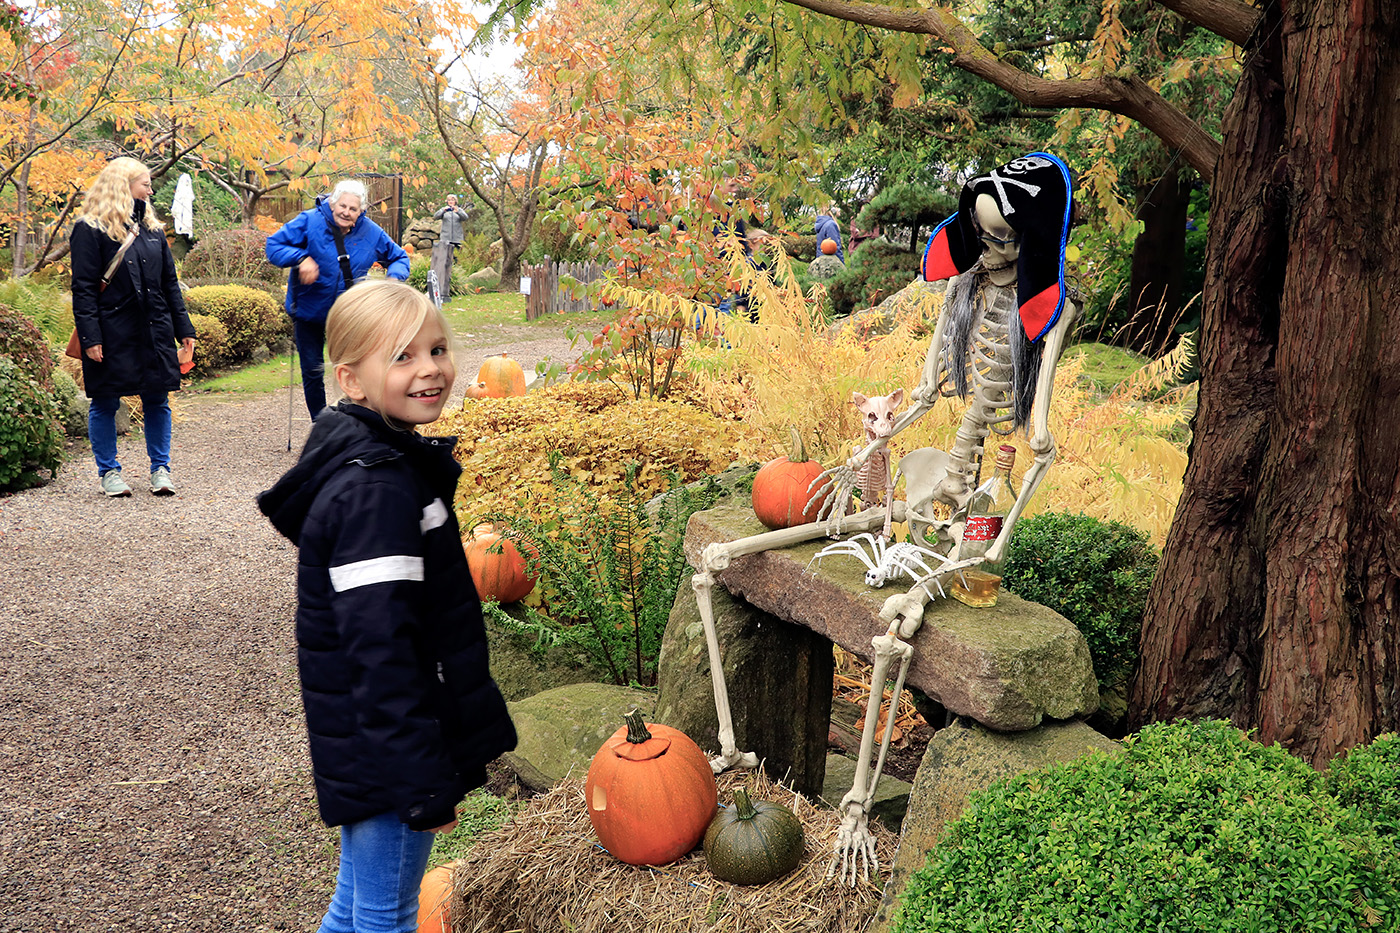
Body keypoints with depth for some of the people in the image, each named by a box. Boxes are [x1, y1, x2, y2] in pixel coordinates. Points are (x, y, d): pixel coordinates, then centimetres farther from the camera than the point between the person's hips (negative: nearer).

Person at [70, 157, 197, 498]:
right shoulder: (90, 230, -5)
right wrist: (90, 337, -16)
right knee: (105, 403, 5)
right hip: (111, 334, -5)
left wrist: (184, 329, 10)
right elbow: (83, 289, -9)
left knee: (157, 401, 7)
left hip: (154, 330, 5)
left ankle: (160, 469, 17)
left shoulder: (152, 227, 13)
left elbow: (170, 283, 15)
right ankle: (109, 471, 17)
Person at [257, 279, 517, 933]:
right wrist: (425, 783, -23)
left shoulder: (389, 463, 7)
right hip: (388, 754, -9)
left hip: (372, 749, 9)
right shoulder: (374, 493, -24)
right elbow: (380, 650, -26)